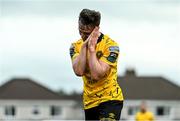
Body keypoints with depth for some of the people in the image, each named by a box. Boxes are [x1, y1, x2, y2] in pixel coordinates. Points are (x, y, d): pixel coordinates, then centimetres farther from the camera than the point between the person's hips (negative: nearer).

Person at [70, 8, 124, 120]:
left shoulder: (110, 45, -14)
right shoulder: (76, 46, 1)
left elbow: (97, 74, -24)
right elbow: (79, 71, -17)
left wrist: (91, 48, -21)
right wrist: (84, 46, -19)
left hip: (110, 99, -6)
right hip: (89, 101, 6)